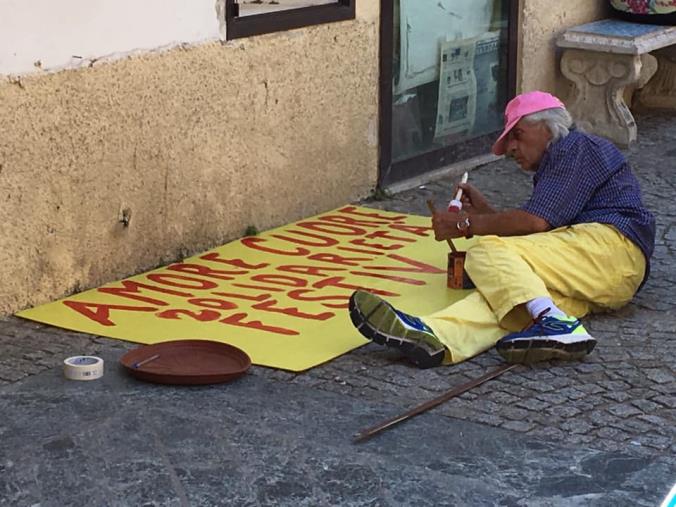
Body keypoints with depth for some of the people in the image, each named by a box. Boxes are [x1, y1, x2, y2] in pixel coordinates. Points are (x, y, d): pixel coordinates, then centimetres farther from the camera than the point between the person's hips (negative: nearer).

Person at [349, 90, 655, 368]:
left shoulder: (576, 149, 5)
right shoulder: (555, 165, 36)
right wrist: (483, 212, 26)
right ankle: (434, 338, -51)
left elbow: (535, 222, -8)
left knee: (487, 252, -20)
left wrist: (466, 224, 0)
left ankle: (554, 323, -42)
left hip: (609, 246, -8)